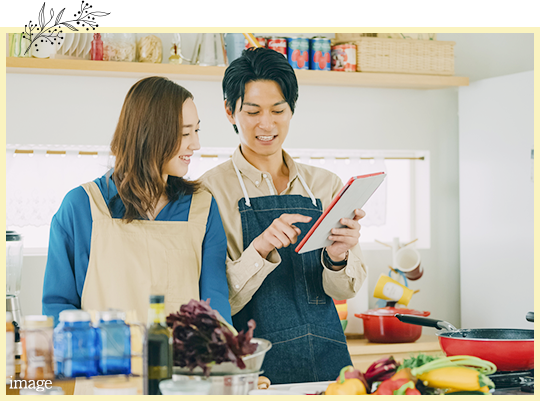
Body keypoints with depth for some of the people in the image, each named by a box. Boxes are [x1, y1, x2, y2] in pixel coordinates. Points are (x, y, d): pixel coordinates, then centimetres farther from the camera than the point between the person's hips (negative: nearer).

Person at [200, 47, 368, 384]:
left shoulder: (326, 185, 9)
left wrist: (337, 258, -14)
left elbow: (347, 289, 6)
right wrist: (260, 249, -23)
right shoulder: (213, 189, -2)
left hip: (326, 358, 4)